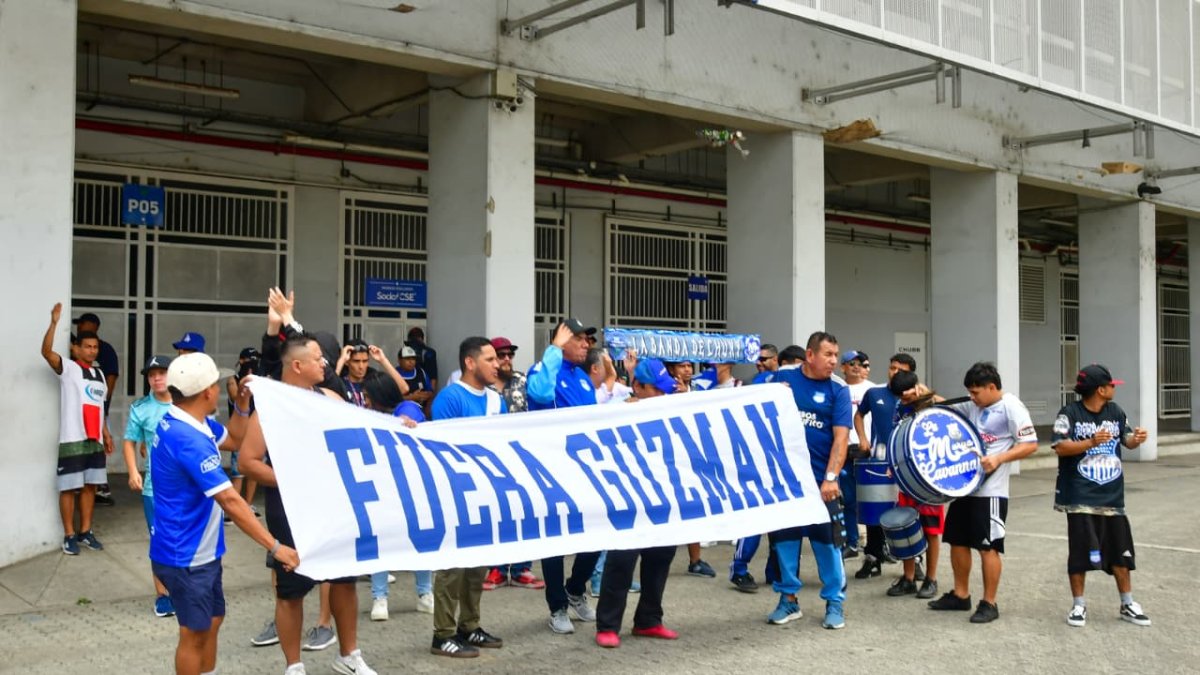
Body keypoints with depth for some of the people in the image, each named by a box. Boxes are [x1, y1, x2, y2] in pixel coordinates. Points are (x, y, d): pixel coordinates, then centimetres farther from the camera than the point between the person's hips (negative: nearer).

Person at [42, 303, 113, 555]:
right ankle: (69, 535, 7)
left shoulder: (99, 374, 15)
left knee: (90, 486, 11)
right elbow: (46, 351, -23)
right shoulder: (68, 368, -4)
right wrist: (54, 322, -34)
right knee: (69, 488, -1)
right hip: (72, 440, -6)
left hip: (94, 440, 6)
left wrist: (106, 433, 18)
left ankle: (85, 532, 20)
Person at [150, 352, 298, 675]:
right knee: (195, 632, 3)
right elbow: (231, 501, -32)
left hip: (199, 550, 10)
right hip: (186, 555, -10)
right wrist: (275, 547, -31)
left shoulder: (179, 422, 3)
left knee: (212, 619, 21)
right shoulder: (189, 440, -29)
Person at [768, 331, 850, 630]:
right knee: (783, 537, 8)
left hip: (821, 479, -1)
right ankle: (788, 598, 21)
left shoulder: (838, 391, -1)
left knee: (827, 539, 1)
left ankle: (834, 602, 13)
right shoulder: (783, 378, 2)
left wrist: (831, 477, -19)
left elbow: (841, 437, -9)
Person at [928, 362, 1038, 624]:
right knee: (958, 541, 13)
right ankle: (960, 595, 26)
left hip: (990, 490, -8)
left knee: (987, 547, -2)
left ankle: (989, 604, 9)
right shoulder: (974, 406, 11)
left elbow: (1030, 445, -14)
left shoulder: (1011, 407, -11)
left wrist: (998, 459, -24)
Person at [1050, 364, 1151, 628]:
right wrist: (1091, 442, -28)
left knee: (1120, 551, 11)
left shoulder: (1115, 411, 6)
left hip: (1112, 497, 5)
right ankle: (1078, 605, 14)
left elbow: (1127, 440, 12)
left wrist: (1137, 439, -10)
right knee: (1080, 551, 1)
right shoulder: (1069, 413, -10)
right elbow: (1060, 447, -17)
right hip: (1081, 497, -5)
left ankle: (1128, 605, 25)